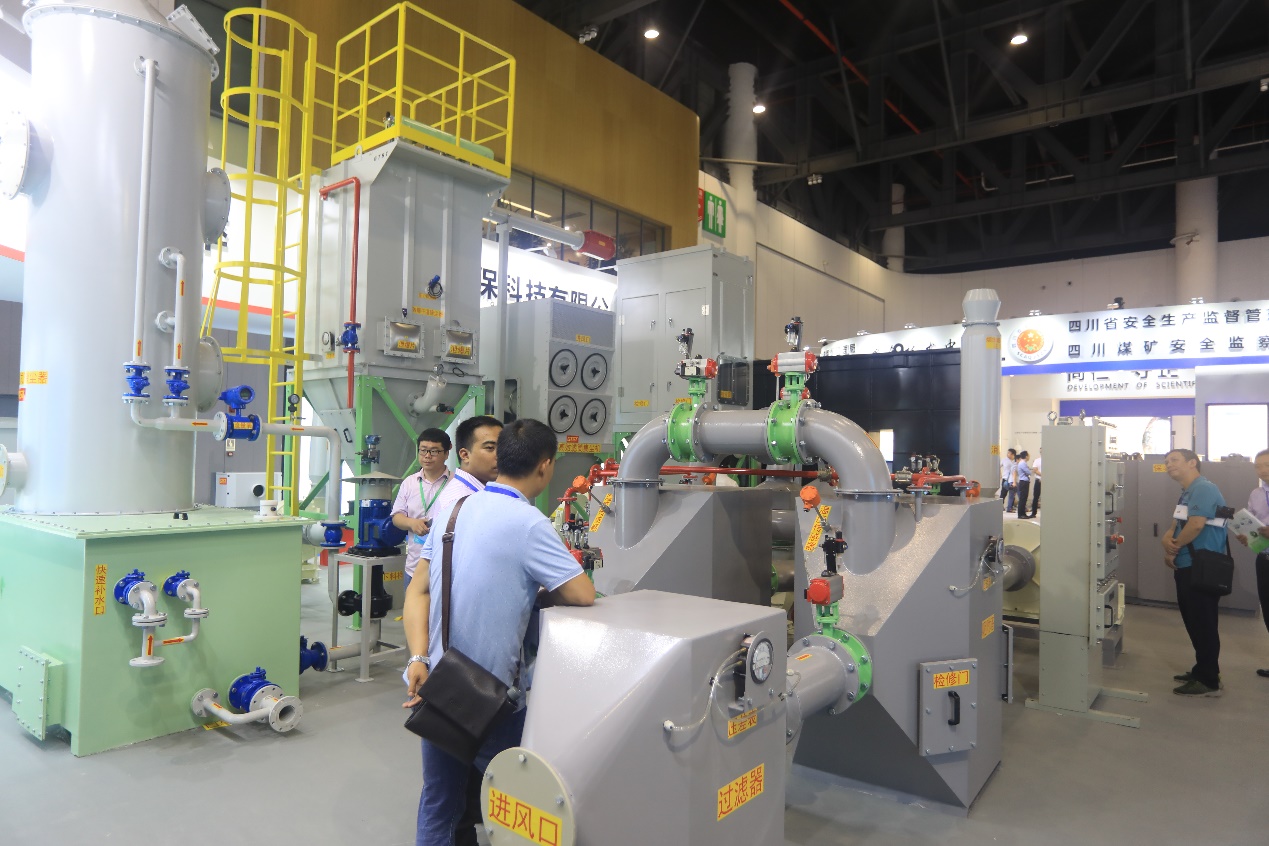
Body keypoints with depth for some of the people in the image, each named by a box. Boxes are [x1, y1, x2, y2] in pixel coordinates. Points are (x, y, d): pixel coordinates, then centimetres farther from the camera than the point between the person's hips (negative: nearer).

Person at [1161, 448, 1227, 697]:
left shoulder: (1204, 489, -14)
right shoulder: (1186, 494, 17)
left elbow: (1195, 526, -26)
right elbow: (1174, 527, 15)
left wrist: (1173, 550, -11)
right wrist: (1167, 542, -9)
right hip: (1188, 568, 10)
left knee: (1203, 625, -2)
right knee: (1195, 623, 17)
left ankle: (1209, 681, 6)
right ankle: (1202, 671, 28)